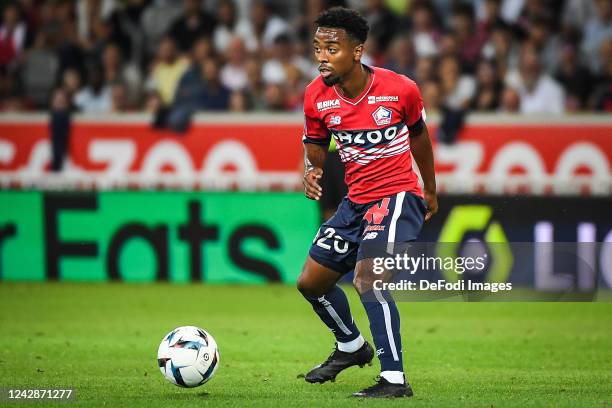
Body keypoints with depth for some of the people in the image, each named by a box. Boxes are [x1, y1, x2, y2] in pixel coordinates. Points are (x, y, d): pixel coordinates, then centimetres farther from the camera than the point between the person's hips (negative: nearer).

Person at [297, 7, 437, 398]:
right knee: (311, 282, 14)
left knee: (367, 277, -27)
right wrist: (311, 173, -16)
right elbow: (315, 148, 9)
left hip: (398, 195, -6)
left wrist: (431, 191, 18)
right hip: (356, 201, 6)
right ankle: (351, 347, 43)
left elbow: (418, 136, 4)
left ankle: (394, 379, -23)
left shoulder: (400, 89, -16)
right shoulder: (317, 96, -7)